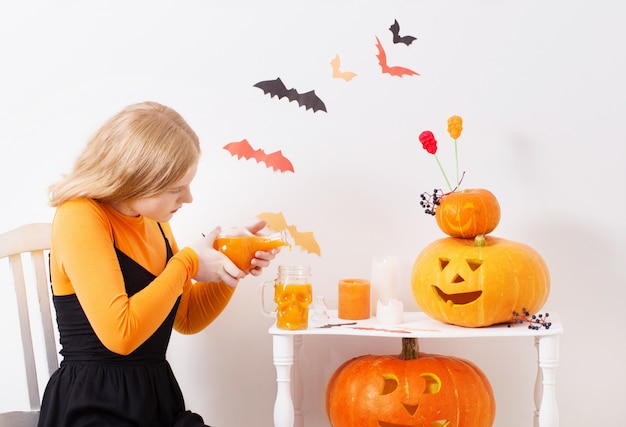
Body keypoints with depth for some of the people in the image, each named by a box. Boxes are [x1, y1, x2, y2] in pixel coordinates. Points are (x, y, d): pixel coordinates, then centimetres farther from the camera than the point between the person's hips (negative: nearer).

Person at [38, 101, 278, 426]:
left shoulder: (152, 220, 8)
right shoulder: (80, 216, -16)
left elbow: (187, 318, 16)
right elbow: (120, 332, -26)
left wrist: (230, 266, 0)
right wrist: (188, 263, -16)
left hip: (159, 399, 7)